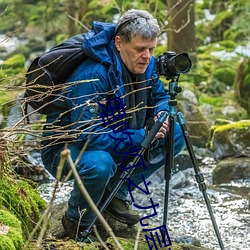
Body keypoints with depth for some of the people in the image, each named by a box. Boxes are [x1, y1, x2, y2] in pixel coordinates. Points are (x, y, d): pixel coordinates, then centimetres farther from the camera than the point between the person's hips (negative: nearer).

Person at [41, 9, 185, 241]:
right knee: (99, 163, -41)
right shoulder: (92, 76, -32)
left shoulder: (146, 65, -8)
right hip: (64, 148, -8)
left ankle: (115, 193, 8)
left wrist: (161, 114, -13)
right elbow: (88, 136, -35)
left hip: (114, 141, 8)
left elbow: (160, 96, 11)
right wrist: (141, 136, -32)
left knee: (175, 135, -3)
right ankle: (77, 222, -9)